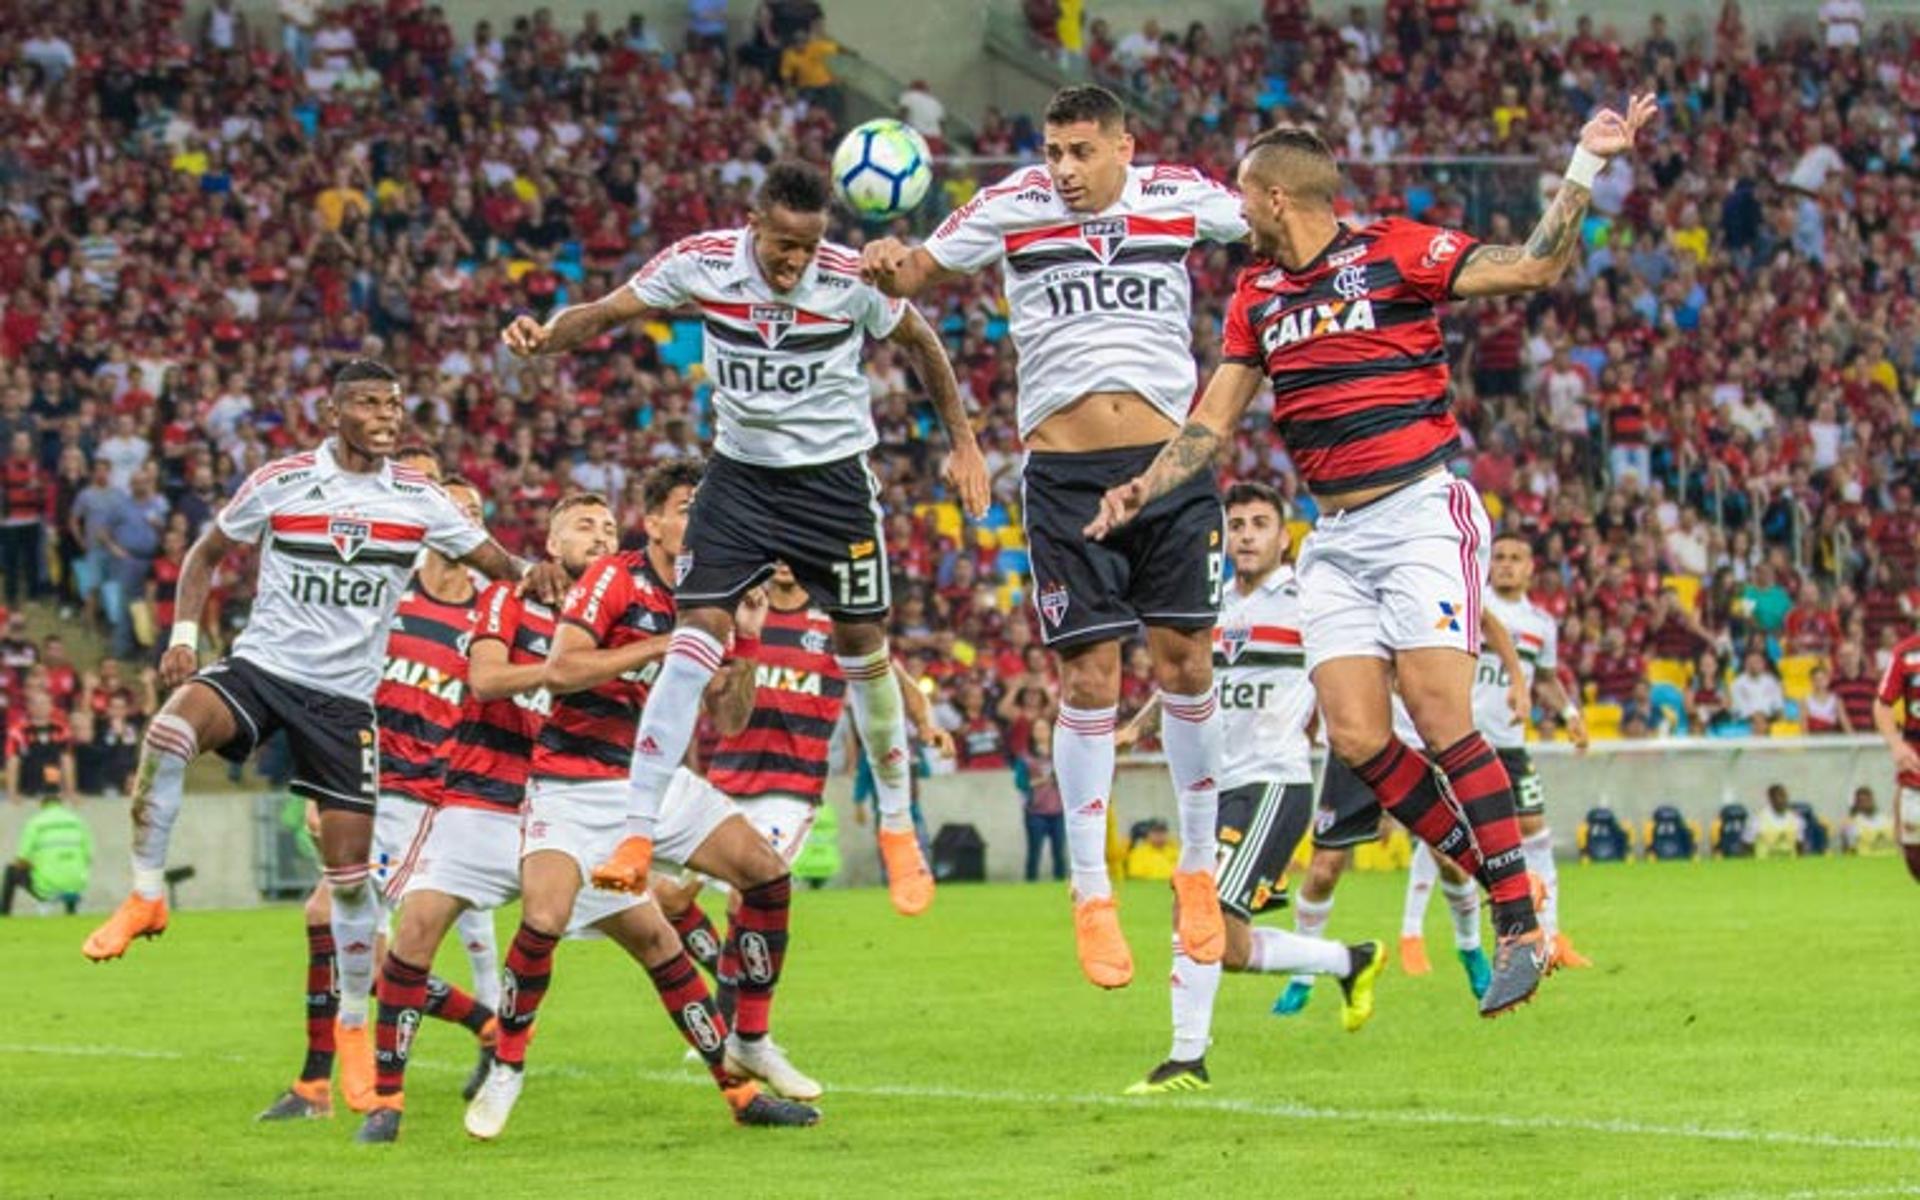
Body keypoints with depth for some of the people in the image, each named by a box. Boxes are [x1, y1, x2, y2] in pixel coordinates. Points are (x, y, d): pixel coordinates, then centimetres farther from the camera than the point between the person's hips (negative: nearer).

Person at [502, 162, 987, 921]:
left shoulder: (851, 280, -15)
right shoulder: (701, 262, -14)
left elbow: (919, 343, 2)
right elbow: (608, 312, -9)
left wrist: (963, 445, 4)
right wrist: (545, 334, -30)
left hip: (833, 477, -1)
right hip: (741, 472, 1)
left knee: (862, 645, 5)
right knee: (696, 636, -12)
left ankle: (897, 828, 25)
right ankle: (638, 836, -15)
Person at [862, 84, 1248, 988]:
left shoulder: (1180, 198, 3)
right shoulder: (1011, 207, 0)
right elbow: (918, 275, 6)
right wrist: (886, 265, -17)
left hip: (1169, 460, 1)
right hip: (1063, 470, -1)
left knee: (1185, 661, 0)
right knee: (1088, 678, -4)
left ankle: (1198, 871, 17)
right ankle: (1091, 897, 5)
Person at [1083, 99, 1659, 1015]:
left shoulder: (1395, 252, -4)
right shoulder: (1257, 296, 15)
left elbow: (1533, 267, -9)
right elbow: (1214, 422, 18)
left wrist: (1586, 167, -18)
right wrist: (1143, 489, 5)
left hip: (1423, 511, -6)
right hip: (1335, 539, 6)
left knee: (1438, 715, -18)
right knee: (1356, 737, -9)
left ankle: (1520, 928, -12)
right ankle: (1493, 881, 5)